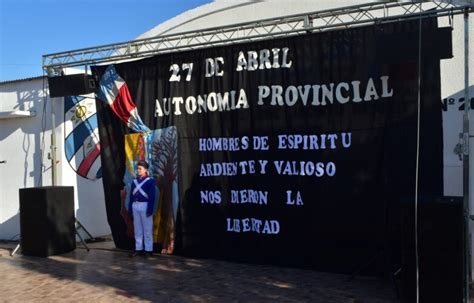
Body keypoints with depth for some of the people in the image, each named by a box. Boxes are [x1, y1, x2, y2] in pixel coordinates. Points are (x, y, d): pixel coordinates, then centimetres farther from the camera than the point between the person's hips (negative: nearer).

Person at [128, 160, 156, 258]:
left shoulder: (150, 181, -7)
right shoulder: (134, 181, 10)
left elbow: (152, 196, -11)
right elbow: (131, 196, 12)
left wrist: (150, 209, -17)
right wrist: (130, 208, 8)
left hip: (145, 206, -6)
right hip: (135, 206, 6)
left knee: (147, 229, 1)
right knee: (137, 229, 11)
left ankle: (148, 249, 6)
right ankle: (138, 248, 19)